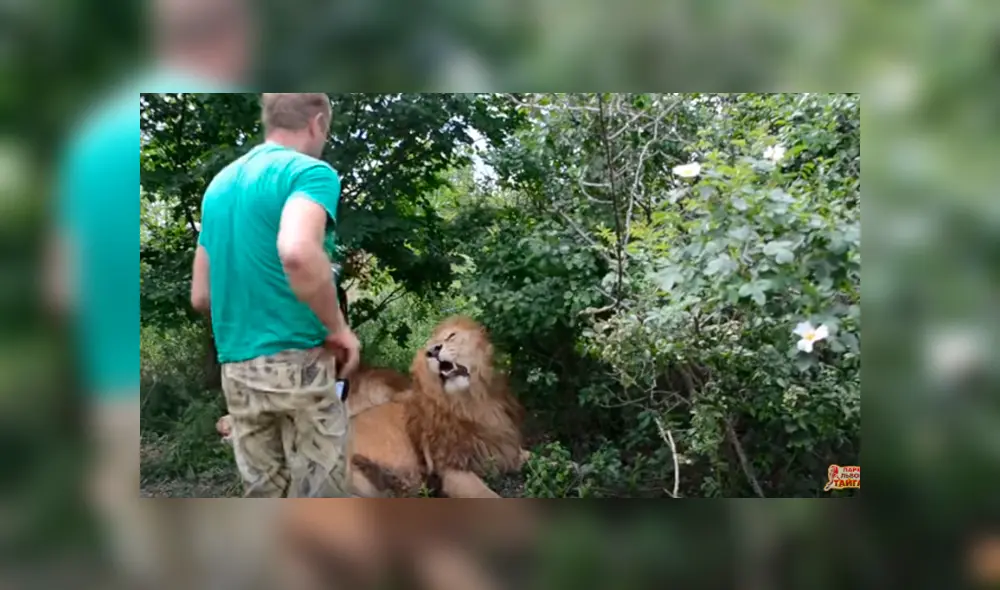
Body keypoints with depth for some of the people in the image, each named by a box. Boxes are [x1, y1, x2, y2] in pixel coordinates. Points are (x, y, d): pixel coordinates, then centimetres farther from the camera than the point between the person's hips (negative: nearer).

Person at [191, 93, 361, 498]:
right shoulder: (310, 172, -8)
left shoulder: (219, 184, 16)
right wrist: (339, 327, -16)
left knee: (263, 493, 13)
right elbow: (297, 252, -29)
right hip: (296, 361, -7)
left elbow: (200, 296, 16)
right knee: (320, 496, 1)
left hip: (236, 368, 7)